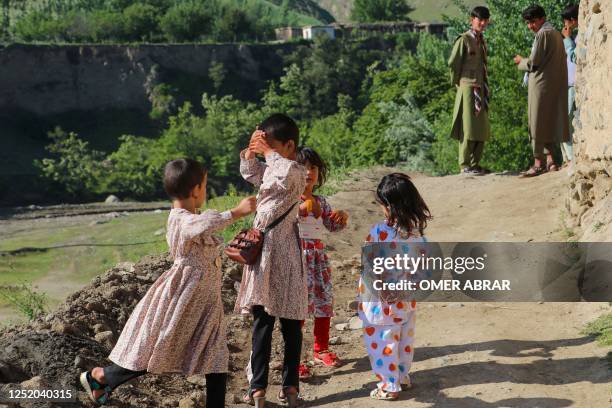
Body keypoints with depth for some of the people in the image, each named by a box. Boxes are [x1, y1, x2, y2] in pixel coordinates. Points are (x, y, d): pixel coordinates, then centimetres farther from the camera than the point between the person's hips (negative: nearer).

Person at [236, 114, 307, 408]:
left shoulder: (296, 172, -12)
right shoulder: (269, 170, 12)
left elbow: (287, 174, -35)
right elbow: (249, 173, 31)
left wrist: (267, 151, -21)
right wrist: (250, 152, 11)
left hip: (283, 252, -7)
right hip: (262, 249, 7)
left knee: (290, 323, 2)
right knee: (261, 322, 6)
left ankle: (291, 384, 8)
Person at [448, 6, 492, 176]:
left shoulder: (482, 41, 14)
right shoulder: (464, 40, -9)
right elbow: (453, 63, -9)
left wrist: (486, 88, 15)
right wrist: (458, 83, -2)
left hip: (482, 90, 8)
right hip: (468, 88, -8)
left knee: (482, 128, 9)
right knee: (468, 128, -6)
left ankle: (475, 164, 17)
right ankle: (465, 165, 0)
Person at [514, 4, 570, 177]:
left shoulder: (542, 34, -11)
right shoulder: (557, 34, 16)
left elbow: (533, 62, -14)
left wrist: (521, 61, 5)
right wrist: (527, 61, 16)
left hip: (542, 84, -9)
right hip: (556, 84, 9)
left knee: (538, 123, -5)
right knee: (551, 122, 12)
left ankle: (538, 163, -5)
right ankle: (550, 159, 13)